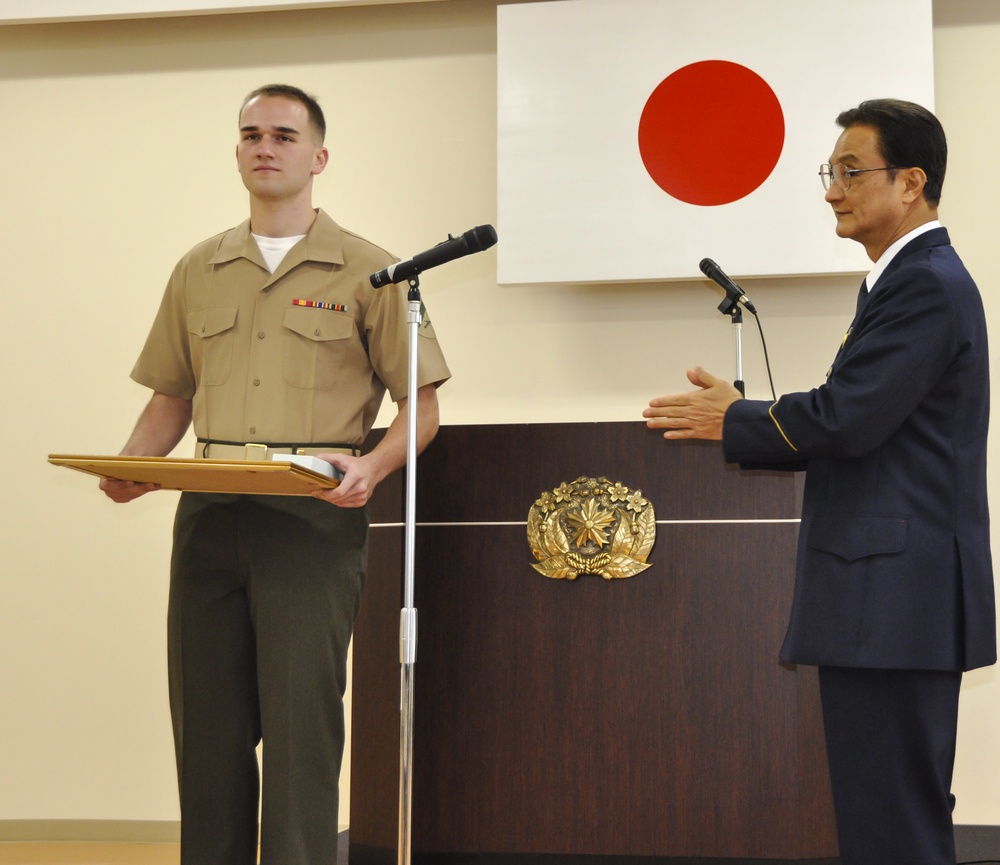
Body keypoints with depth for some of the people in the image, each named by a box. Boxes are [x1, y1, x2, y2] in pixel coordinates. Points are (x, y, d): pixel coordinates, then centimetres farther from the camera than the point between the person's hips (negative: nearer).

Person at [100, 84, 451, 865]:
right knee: (207, 725, 7)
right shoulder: (199, 272, 16)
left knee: (301, 728, -6)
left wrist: (372, 466, -16)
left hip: (313, 518, -4)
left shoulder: (367, 272, 3)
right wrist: (132, 465, 1)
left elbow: (420, 405, 3)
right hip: (209, 515, 4)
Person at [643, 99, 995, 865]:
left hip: (896, 599, -11)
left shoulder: (926, 284, -14)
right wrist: (739, 425, 7)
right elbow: (862, 433, 17)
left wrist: (735, 418, -6)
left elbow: (846, 420, -22)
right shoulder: (913, 279, 19)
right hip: (895, 598, 11)